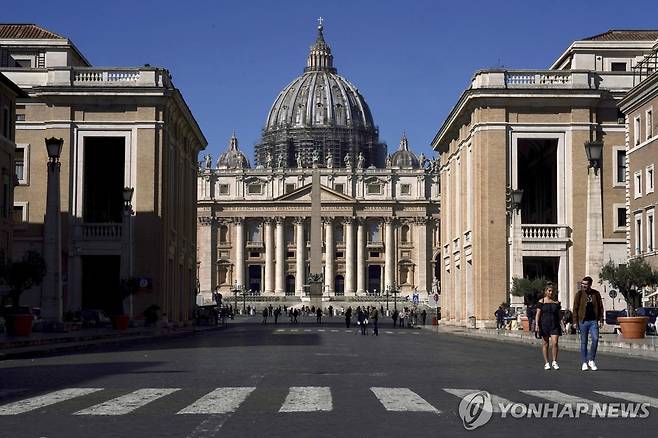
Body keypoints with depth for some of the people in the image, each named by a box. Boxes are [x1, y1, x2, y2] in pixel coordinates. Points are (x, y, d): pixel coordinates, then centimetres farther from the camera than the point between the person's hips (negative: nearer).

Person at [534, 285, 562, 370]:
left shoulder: (557, 302, 10)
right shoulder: (541, 301, 2)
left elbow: (558, 315, 16)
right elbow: (538, 314, -2)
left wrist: (561, 324, 14)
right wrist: (536, 324, -11)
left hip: (555, 325, 2)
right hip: (544, 324, -2)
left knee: (555, 343, -10)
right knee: (545, 343, 4)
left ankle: (554, 362, 2)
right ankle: (546, 363, 11)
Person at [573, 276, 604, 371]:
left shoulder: (596, 294, 6)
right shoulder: (579, 294, 2)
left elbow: (600, 307, 10)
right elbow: (575, 308, 2)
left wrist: (600, 320, 0)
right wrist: (575, 321, -5)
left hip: (594, 321, 1)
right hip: (583, 321, -1)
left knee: (595, 339, -14)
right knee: (583, 342, 4)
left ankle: (591, 360, 2)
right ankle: (584, 362, 13)